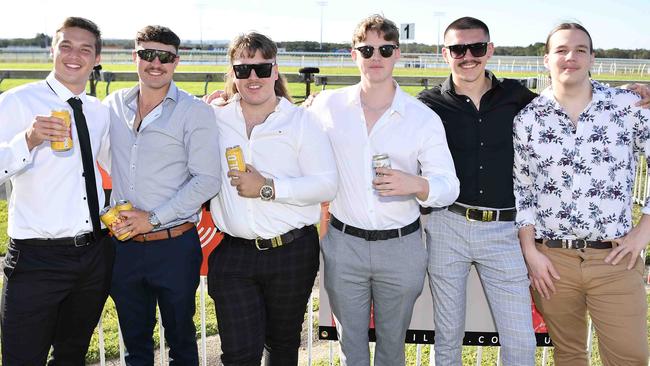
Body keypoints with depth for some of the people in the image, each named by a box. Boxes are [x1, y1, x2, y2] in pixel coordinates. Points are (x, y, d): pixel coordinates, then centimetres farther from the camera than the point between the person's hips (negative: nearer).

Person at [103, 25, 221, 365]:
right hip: (123, 245, 4)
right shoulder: (113, 104, 5)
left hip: (174, 245, -3)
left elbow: (207, 180, -11)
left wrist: (153, 218, -15)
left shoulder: (195, 111, -6)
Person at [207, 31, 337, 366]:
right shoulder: (214, 120, 6)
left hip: (292, 251, -1)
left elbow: (326, 185, -10)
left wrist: (268, 188, -17)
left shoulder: (301, 121, -2)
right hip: (232, 254, 1)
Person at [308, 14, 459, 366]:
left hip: (401, 247, 0)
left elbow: (449, 187, -4)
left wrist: (417, 185, -23)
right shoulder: (326, 105, -1)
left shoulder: (424, 119, -4)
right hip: (343, 244, 1)